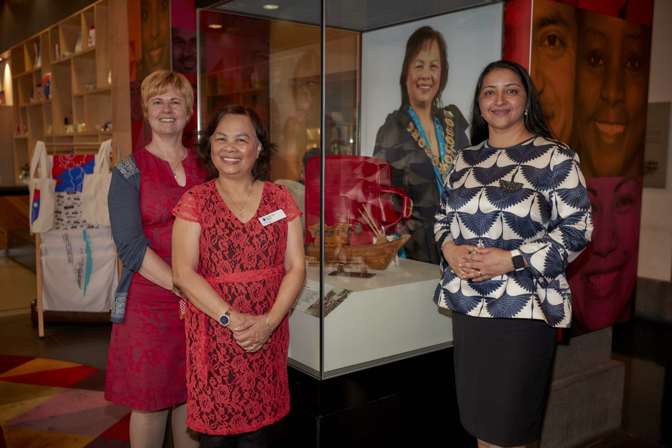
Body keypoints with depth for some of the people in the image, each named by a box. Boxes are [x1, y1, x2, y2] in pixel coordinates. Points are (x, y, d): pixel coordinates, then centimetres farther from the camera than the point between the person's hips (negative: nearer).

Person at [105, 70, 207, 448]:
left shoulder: (204, 167, 8)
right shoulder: (129, 172, -2)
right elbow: (131, 246, -11)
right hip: (149, 301, -3)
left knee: (192, 394, 13)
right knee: (150, 402, 7)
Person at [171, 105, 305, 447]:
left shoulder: (280, 199, 4)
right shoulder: (195, 201, -1)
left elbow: (296, 267, 0)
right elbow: (183, 273, -9)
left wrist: (268, 322, -13)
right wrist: (231, 318, -17)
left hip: (267, 334, 2)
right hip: (213, 335, -1)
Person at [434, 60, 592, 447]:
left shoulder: (555, 157, -5)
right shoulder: (467, 159, 11)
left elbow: (577, 228, -10)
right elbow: (443, 215, 16)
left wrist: (510, 259, -19)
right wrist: (449, 248, -6)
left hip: (524, 305, -5)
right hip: (467, 302, 5)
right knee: (477, 411, 16)